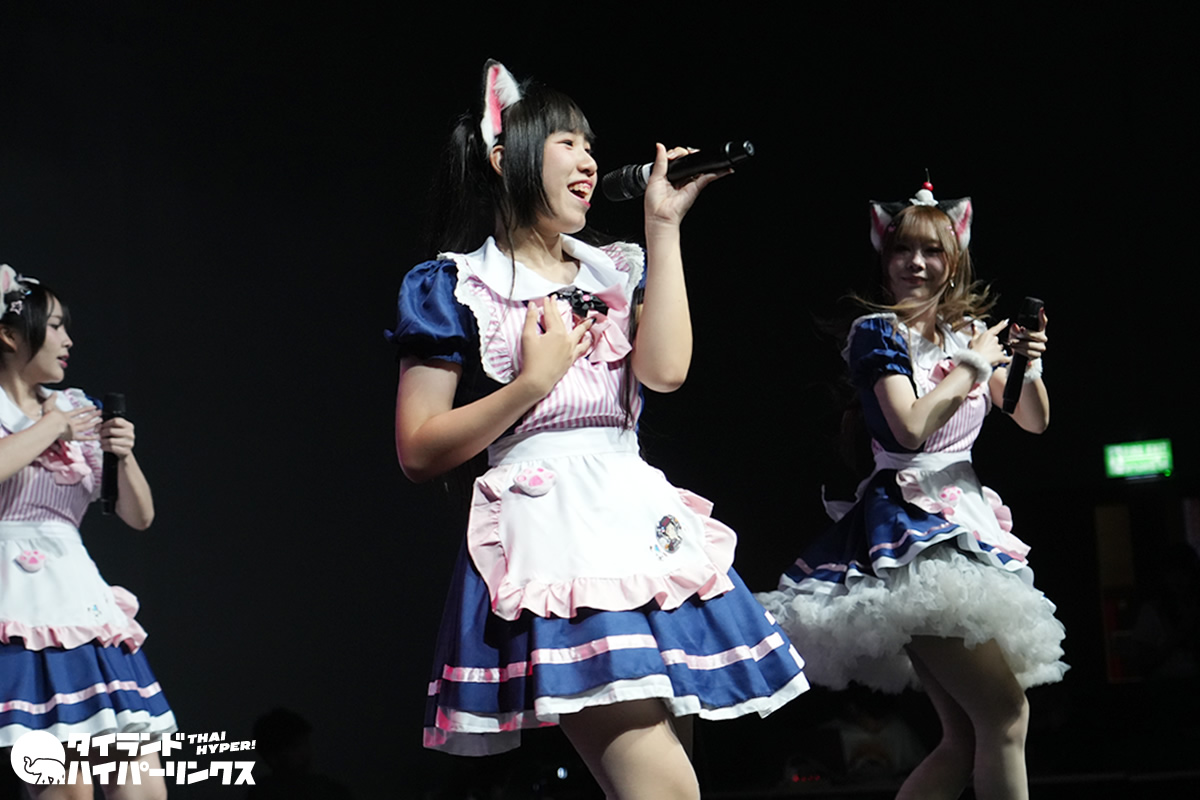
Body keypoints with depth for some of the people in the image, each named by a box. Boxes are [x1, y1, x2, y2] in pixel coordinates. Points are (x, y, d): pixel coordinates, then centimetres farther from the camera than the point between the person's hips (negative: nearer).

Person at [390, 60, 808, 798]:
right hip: (549, 526, -6)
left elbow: (665, 370, -3)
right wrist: (533, 381, -10)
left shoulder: (614, 272, 19)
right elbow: (419, 453, -2)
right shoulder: (454, 287, 4)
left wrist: (664, 226, 2)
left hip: (640, 519, 6)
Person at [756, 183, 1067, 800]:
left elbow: (1034, 422, 19)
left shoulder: (968, 331, 16)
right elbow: (912, 427, -17)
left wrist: (1029, 365, -1)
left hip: (965, 517, 8)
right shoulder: (879, 332, -3)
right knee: (1006, 715, -17)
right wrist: (973, 365, -6)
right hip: (909, 524, -8)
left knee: (965, 738, 3)